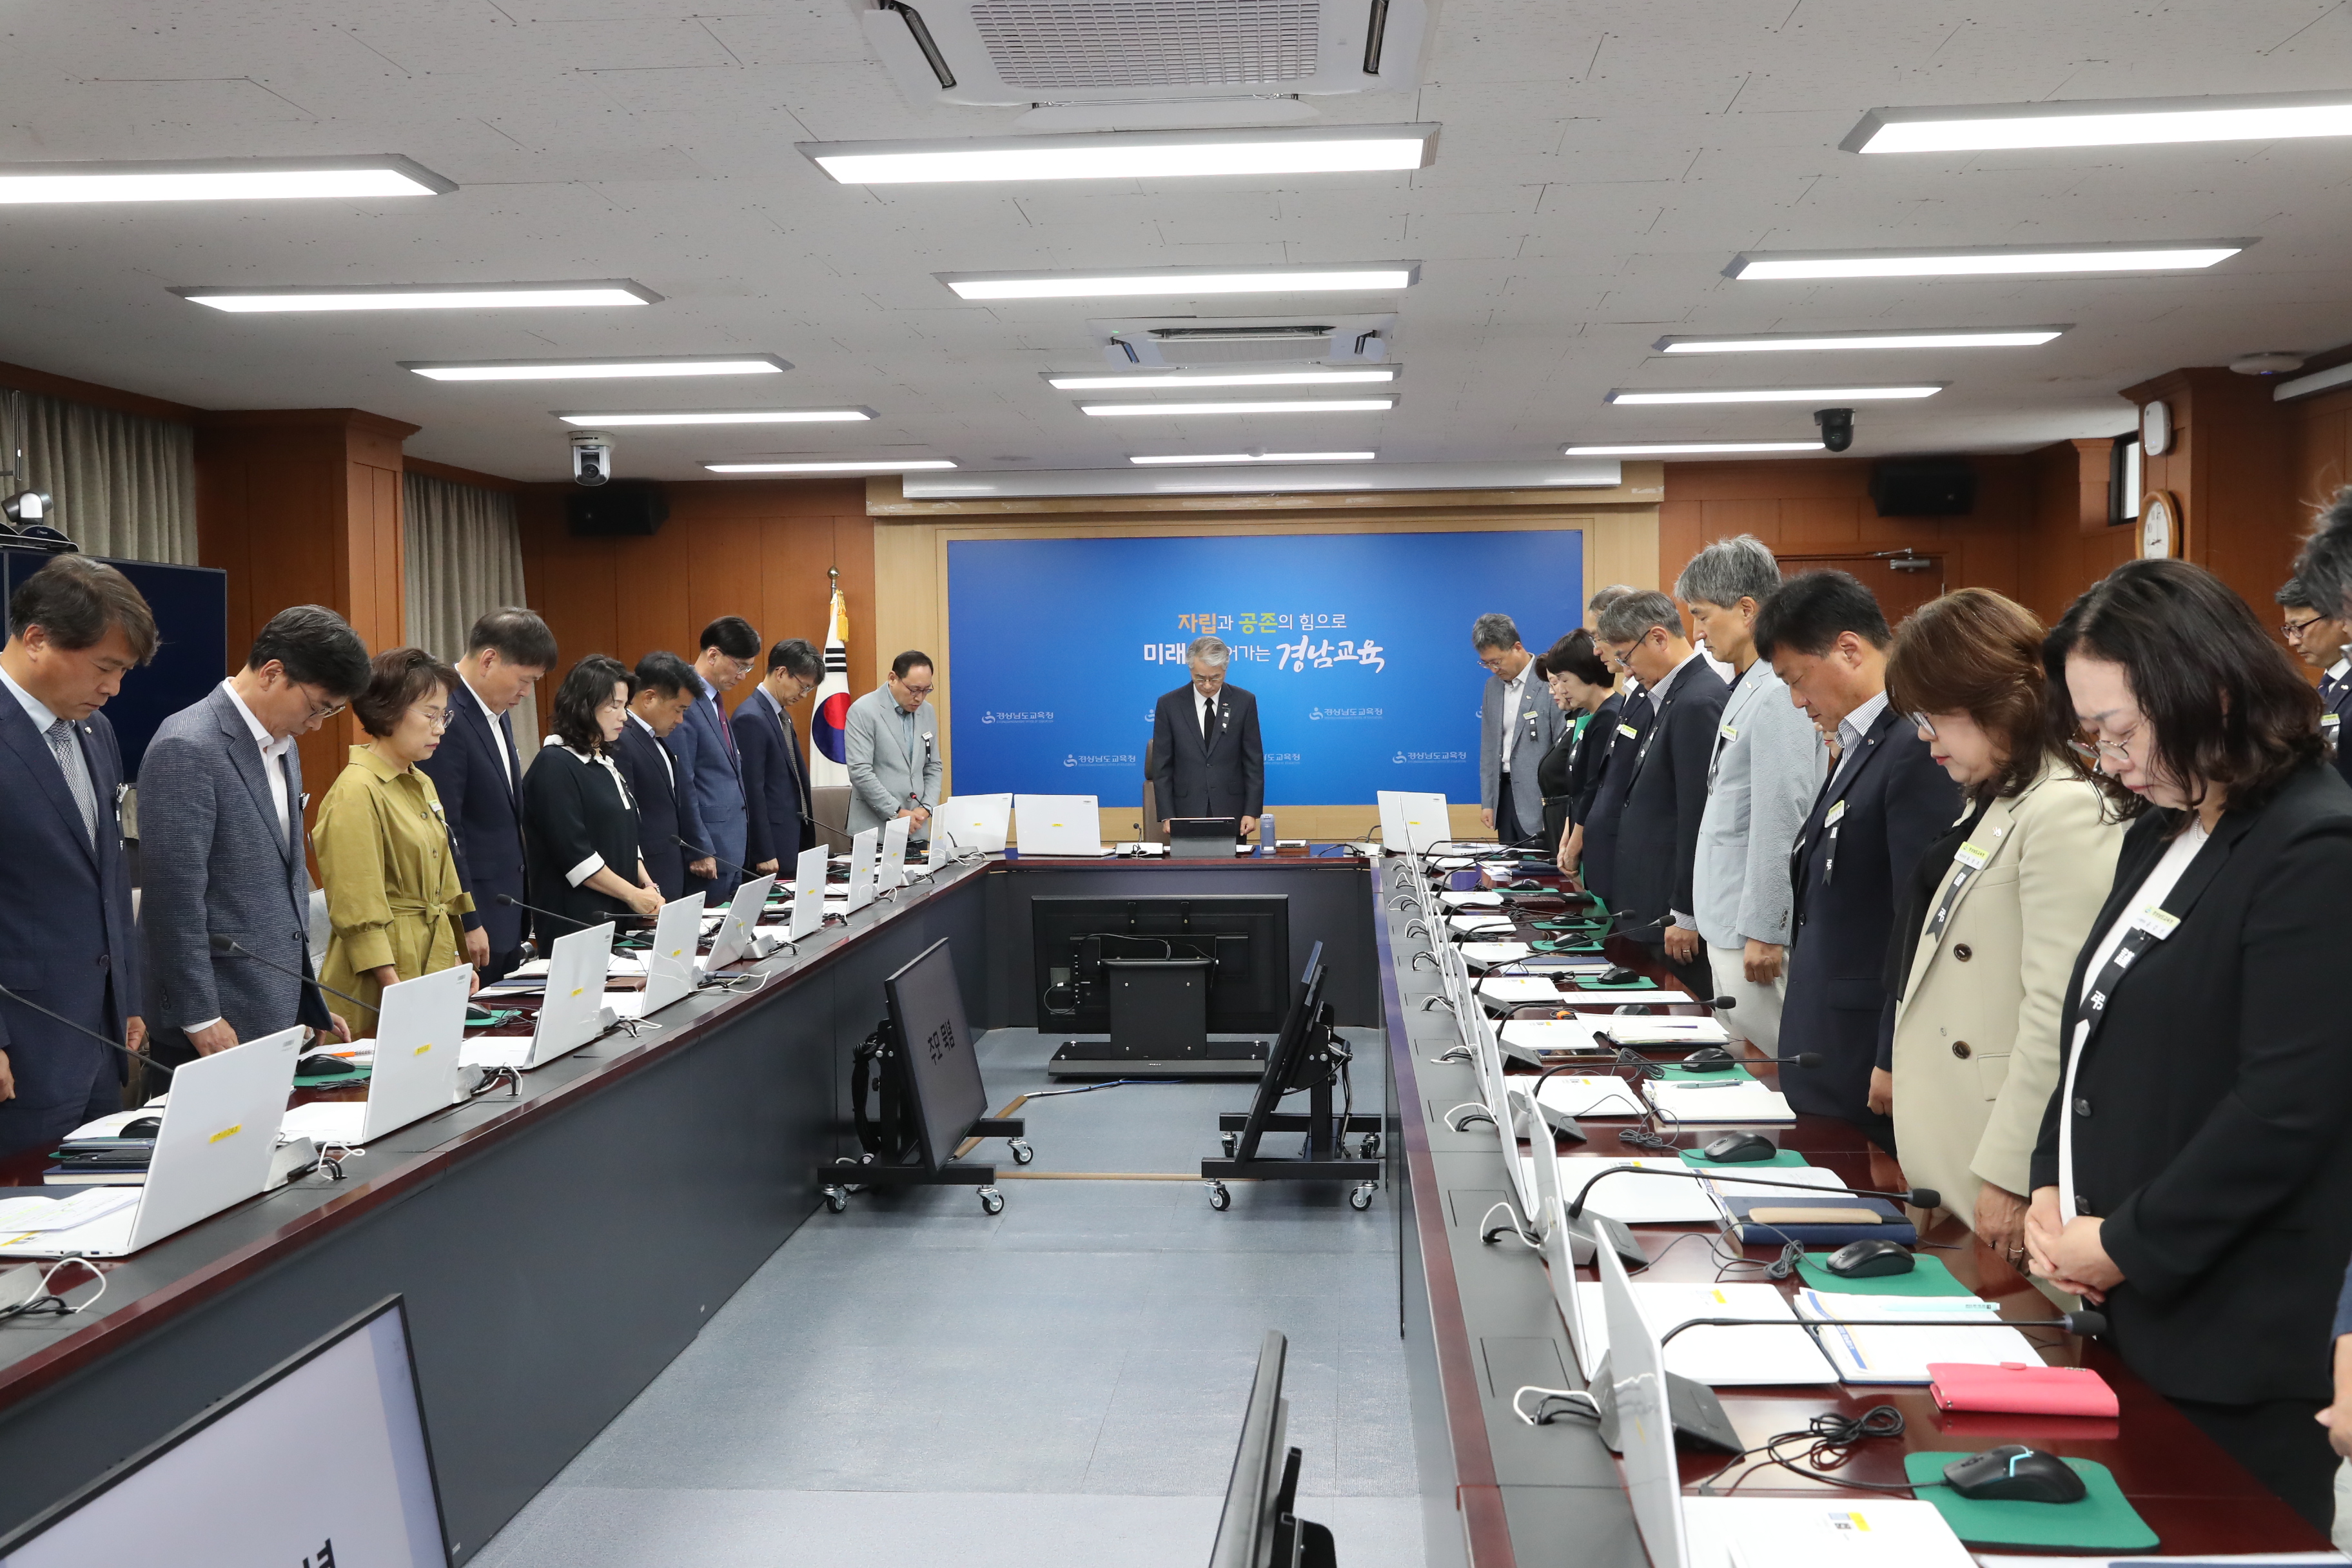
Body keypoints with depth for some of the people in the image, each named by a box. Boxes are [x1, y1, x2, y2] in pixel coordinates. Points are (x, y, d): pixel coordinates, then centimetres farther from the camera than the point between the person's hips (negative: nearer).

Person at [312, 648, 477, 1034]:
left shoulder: (422, 785, 14)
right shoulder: (356, 792, -13)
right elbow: (358, 910, -16)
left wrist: (461, 962, 13)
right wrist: (395, 989, -19)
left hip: (435, 961, 8)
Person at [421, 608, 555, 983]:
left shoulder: (499, 713, 12)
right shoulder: (446, 720, -18)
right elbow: (445, 830, -20)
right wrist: (468, 924, -18)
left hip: (507, 917, 9)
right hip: (473, 920, -9)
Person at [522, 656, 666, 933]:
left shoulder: (604, 762, 15)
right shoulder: (554, 766, -11)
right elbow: (574, 854, -17)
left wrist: (648, 887, 3)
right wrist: (634, 895, -13)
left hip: (617, 918, 8)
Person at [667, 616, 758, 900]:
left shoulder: (713, 702, 15)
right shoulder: (686, 702, -15)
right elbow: (683, 786, -17)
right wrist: (700, 851, -17)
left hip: (732, 849, 9)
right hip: (709, 853, -9)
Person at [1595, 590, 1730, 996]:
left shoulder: (1698, 703, -17)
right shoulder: (1672, 697, 13)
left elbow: (1700, 818, -19)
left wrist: (1686, 916, -16)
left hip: (1678, 914, -9)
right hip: (1654, 910, 9)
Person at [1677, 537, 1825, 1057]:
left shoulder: (1777, 696, -18)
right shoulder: (1747, 688, 12)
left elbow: (1779, 824, -20)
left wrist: (1763, 933, -18)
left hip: (1757, 930, -10)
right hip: (1728, 921, 10)